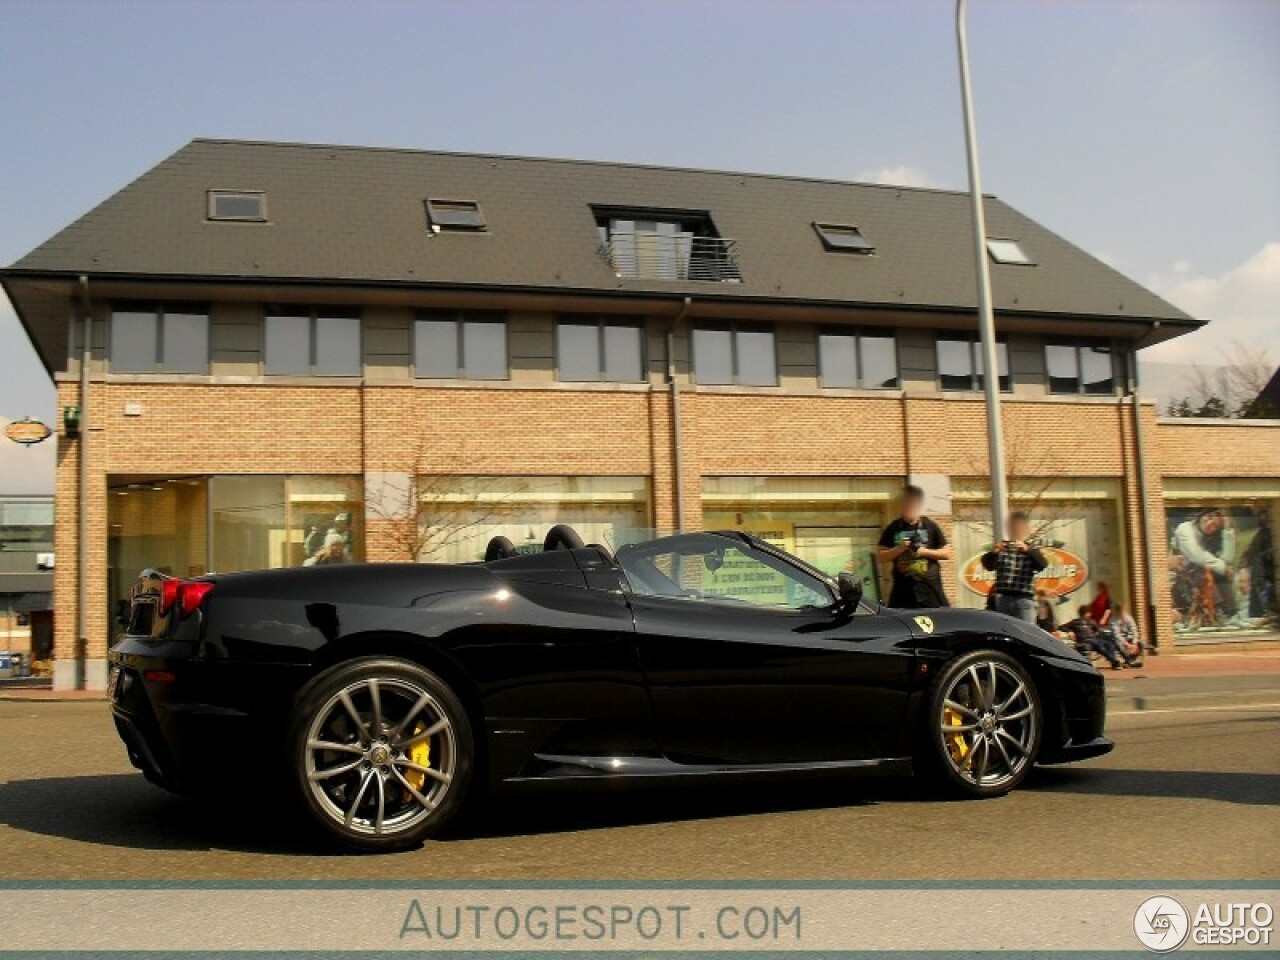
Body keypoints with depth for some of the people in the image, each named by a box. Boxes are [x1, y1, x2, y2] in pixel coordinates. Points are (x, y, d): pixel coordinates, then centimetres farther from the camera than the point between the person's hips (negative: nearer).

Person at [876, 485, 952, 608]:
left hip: (929, 588, -1)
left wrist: (925, 551, -9)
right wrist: (899, 549, -11)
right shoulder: (893, 529, 6)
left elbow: (947, 553, 5)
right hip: (903, 589, 1)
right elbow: (880, 557, 5)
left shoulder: (931, 527, 5)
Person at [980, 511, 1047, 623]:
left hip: (1024, 600, -2)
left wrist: (1027, 550, -31)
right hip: (1003, 599, 2)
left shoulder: (1032, 549, 5)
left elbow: (1042, 564, -14)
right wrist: (993, 552, -24)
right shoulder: (1002, 547, 9)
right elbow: (987, 564, -3)